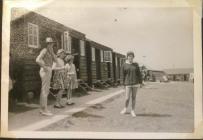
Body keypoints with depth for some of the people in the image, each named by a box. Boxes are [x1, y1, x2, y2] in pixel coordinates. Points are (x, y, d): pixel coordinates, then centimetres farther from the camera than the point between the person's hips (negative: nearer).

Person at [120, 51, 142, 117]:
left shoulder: (136, 64, 3)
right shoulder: (124, 65, -2)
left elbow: (139, 74, 4)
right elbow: (123, 76, 1)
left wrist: (140, 83, -2)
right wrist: (124, 85, 1)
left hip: (135, 83, 2)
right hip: (128, 84, -1)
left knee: (133, 97, 6)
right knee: (127, 98, -4)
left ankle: (133, 111, 18)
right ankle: (125, 109, 23)